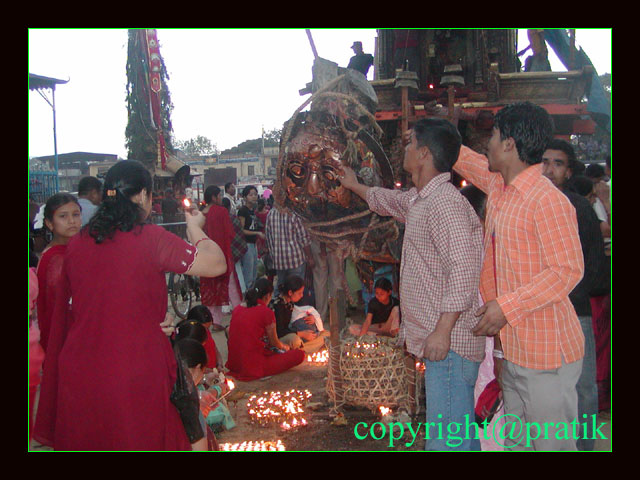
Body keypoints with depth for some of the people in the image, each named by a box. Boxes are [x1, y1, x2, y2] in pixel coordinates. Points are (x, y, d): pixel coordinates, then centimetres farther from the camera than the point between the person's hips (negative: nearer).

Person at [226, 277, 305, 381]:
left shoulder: (237, 310, 7)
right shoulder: (266, 312, -12)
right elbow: (274, 342, 0)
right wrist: (284, 347, 25)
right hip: (254, 368, -8)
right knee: (299, 354, -3)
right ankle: (263, 373, -4)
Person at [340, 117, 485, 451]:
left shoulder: (444, 202, -18)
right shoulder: (418, 199, 15)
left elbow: (463, 268, -25)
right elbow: (389, 201, 38)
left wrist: (443, 330, -25)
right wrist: (355, 186, 51)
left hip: (448, 341, -10)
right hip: (437, 338, 10)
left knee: (447, 437, -5)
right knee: (460, 430, 18)